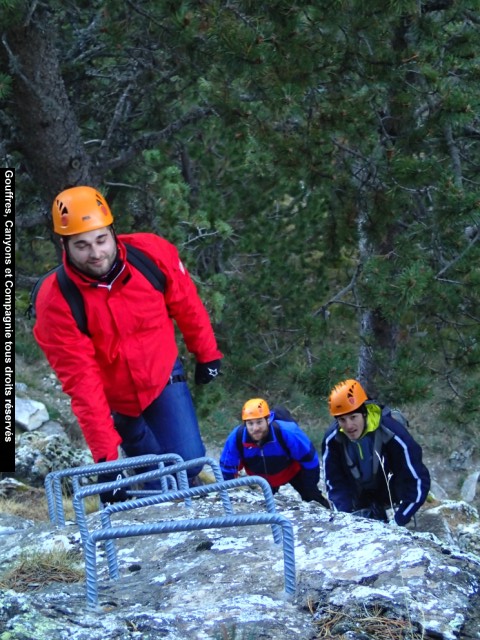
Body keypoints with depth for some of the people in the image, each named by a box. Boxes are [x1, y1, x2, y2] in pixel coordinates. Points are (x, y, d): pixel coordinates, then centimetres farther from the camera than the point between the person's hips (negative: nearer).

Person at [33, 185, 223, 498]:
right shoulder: (56, 302, -28)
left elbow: (186, 305, -3)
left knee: (188, 461, -8)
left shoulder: (153, 254, -24)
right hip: (115, 398, -1)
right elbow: (81, 380, -28)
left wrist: (207, 354, 10)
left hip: (164, 375, 1)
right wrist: (105, 454, -31)